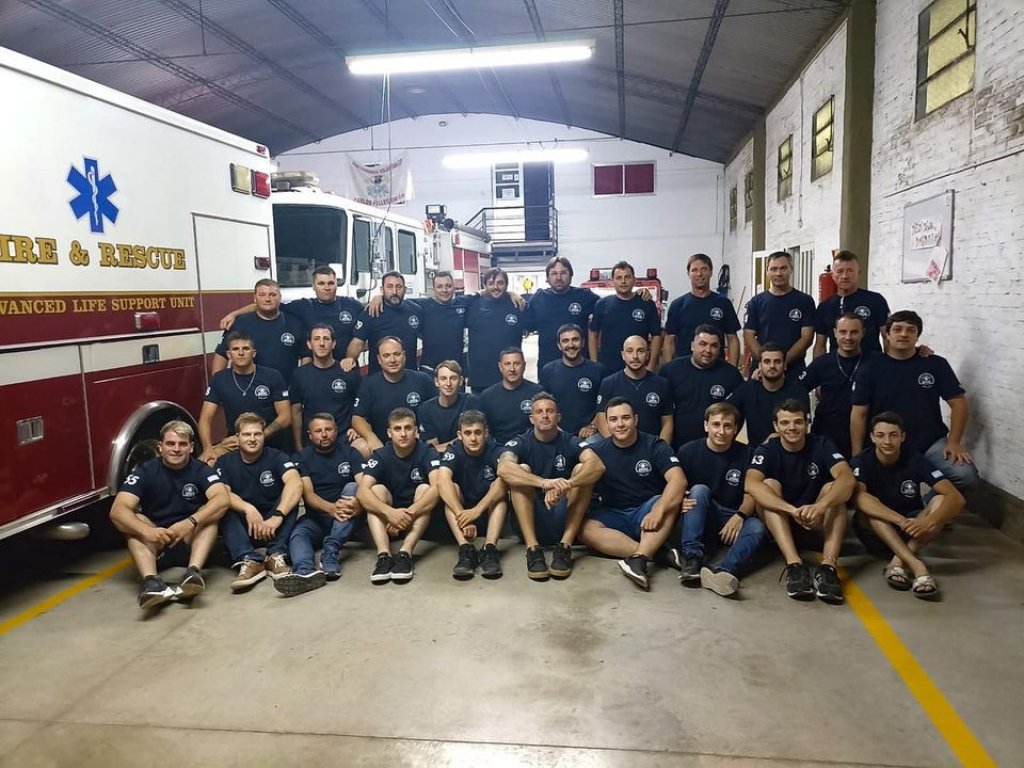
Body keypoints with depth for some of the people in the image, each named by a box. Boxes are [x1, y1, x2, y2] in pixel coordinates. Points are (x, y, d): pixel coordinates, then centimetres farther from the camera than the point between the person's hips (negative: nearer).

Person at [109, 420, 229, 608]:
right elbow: (117, 510, -20)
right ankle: (151, 581, -47)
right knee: (135, 521, -26)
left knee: (210, 514, -25)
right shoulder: (145, 472, -7)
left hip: (193, 538, 0)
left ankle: (193, 571, -46)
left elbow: (222, 499, -26)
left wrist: (191, 522, -42)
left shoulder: (201, 470, -7)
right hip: (155, 543, 1)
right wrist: (147, 531, -39)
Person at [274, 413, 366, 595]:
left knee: (351, 487, -28)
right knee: (296, 534, -29)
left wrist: (359, 503, -37)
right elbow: (308, 494, -11)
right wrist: (331, 508, -33)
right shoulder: (303, 457, 3)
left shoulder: (349, 452, 3)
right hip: (316, 517, 1)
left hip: (348, 518, 0)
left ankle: (331, 550, -38)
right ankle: (306, 572, -61)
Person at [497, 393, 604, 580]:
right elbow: (503, 468, -26)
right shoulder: (520, 443, -2)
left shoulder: (570, 442, 0)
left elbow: (597, 465, -21)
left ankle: (565, 546, -23)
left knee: (583, 469, -18)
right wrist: (545, 483, -41)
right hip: (530, 519, -1)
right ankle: (532, 548, -28)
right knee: (522, 470, -21)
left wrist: (564, 486, -39)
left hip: (564, 519, 1)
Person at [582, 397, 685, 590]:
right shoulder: (598, 451, 3)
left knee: (669, 504, -32)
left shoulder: (655, 445, -5)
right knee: (585, 529, -28)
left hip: (646, 511, -1)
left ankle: (639, 558, -44)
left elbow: (678, 480, -19)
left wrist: (657, 511, -35)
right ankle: (654, 552, -34)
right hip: (613, 515, 2)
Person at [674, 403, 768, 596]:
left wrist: (740, 516, -23)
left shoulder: (745, 455, 2)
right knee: (699, 489, -29)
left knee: (758, 528, -30)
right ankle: (691, 557, -39)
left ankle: (723, 571, -55)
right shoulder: (689, 451, 0)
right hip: (698, 520, 0)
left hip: (733, 521, 1)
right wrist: (680, 501, -25)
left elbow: (751, 495, -1)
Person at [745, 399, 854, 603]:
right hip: (778, 527, 0)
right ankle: (794, 564, -39)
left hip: (817, 527, 1)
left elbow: (847, 479, -25)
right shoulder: (766, 451, -8)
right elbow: (751, 484, -28)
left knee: (833, 488, -23)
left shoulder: (822, 445, -6)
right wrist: (792, 510, -43)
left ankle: (828, 566, -38)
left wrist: (820, 506, -45)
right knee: (769, 485, -24)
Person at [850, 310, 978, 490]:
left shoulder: (936, 364, 2)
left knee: (965, 475, -22)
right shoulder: (870, 368, 0)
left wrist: (954, 442, -9)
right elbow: (859, 414, -2)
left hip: (932, 443, 1)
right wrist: (857, 457, -7)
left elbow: (959, 403, 2)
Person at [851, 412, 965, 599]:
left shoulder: (915, 460, -11)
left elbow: (956, 498, -21)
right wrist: (900, 520, -45)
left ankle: (898, 562, -34)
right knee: (865, 510, -33)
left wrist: (929, 521, -40)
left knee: (940, 501, -24)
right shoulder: (862, 462, -14)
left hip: (911, 530, 2)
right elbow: (859, 497, -33)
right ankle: (917, 566, -43)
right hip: (876, 534, -1)